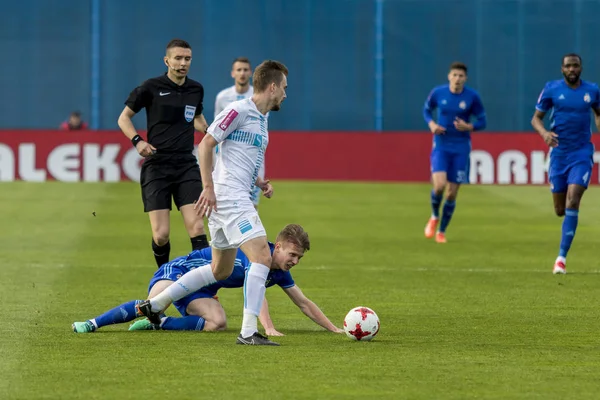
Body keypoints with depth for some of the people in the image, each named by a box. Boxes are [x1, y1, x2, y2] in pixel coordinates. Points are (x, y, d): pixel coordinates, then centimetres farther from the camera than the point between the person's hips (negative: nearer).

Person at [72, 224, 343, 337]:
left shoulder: (279, 273, 4)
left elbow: (304, 303, 13)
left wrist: (335, 329, 9)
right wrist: (268, 328, -43)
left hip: (200, 291, 8)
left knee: (218, 323, -23)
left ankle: (157, 324, -12)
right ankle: (92, 324, -23)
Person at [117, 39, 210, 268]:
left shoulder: (196, 90, 10)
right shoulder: (151, 88, -2)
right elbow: (124, 117, 6)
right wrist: (137, 141, -12)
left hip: (186, 166, 3)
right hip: (156, 166, -3)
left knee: (196, 227, -13)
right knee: (161, 235, -5)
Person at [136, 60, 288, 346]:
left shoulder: (261, 119, 19)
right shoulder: (239, 110, -10)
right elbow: (206, 144, -13)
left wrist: (261, 183, 10)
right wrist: (208, 187, -19)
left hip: (239, 199, 10)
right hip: (228, 198, -10)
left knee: (220, 270, 17)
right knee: (262, 257, -18)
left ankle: (155, 305, 25)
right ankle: (249, 332, -21)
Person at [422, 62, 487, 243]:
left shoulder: (472, 97, -6)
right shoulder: (438, 93, -4)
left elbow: (482, 121, 2)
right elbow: (427, 110, 14)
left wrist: (468, 127, -18)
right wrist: (431, 124, -7)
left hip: (461, 148, 0)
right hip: (441, 145, 0)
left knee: (452, 193, 1)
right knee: (439, 184, -21)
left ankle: (442, 231, 21)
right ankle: (434, 217, 11)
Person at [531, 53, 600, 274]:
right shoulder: (552, 89, -3)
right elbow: (536, 118, 1)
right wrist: (544, 133, -19)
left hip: (582, 154, -1)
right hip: (559, 153, 1)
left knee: (572, 202, -16)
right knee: (560, 210, 4)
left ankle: (561, 257, -13)